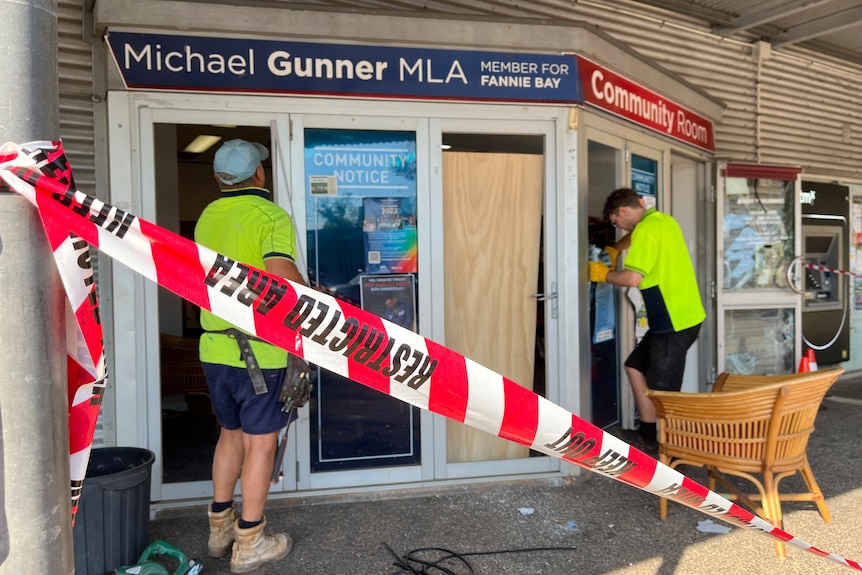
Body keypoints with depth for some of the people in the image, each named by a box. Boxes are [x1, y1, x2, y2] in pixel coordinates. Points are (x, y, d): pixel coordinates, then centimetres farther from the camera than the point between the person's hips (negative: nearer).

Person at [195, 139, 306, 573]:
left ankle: (220, 528, 32)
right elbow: (281, 274, -29)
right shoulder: (272, 216, -12)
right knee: (260, 442, 6)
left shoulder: (207, 217, 10)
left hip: (214, 347, 7)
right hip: (260, 351, -7)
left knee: (231, 433, 21)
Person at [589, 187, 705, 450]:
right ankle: (648, 434, 21)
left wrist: (603, 274, -7)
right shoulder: (664, 220, 13)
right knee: (635, 366, 18)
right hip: (684, 315, 10)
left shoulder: (646, 230, -16)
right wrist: (613, 250, 32)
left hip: (673, 322, -10)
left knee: (662, 391, -3)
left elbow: (633, 278, -23)